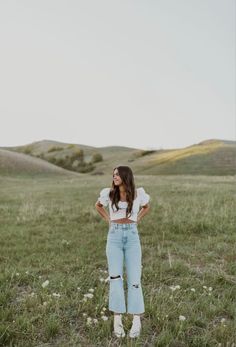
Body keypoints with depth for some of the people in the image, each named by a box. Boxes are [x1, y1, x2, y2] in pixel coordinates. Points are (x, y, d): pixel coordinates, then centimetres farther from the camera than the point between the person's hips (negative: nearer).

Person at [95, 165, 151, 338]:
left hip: (132, 237, 0)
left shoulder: (138, 193, 0)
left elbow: (147, 207, 21)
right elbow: (98, 205, 21)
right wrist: (109, 220, 9)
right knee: (116, 277, -5)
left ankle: (137, 322, 8)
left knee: (134, 279, -2)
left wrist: (136, 221, 8)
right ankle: (117, 321, 5)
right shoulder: (109, 193, 1)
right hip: (114, 237, 0)